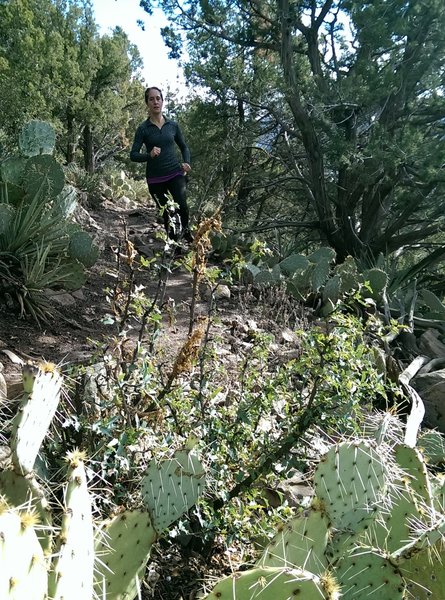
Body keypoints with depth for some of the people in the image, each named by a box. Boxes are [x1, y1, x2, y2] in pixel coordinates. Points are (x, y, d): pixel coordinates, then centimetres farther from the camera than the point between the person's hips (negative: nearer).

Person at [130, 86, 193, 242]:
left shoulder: (173, 125, 5)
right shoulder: (143, 128, -2)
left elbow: (184, 147, 17)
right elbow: (133, 155, -5)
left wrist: (186, 163, -2)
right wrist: (149, 155, -25)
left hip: (175, 173, 1)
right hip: (155, 178, 0)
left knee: (182, 205, -19)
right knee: (164, 212, 8)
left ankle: (186, 232, 8)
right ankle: (172, 239, 30)